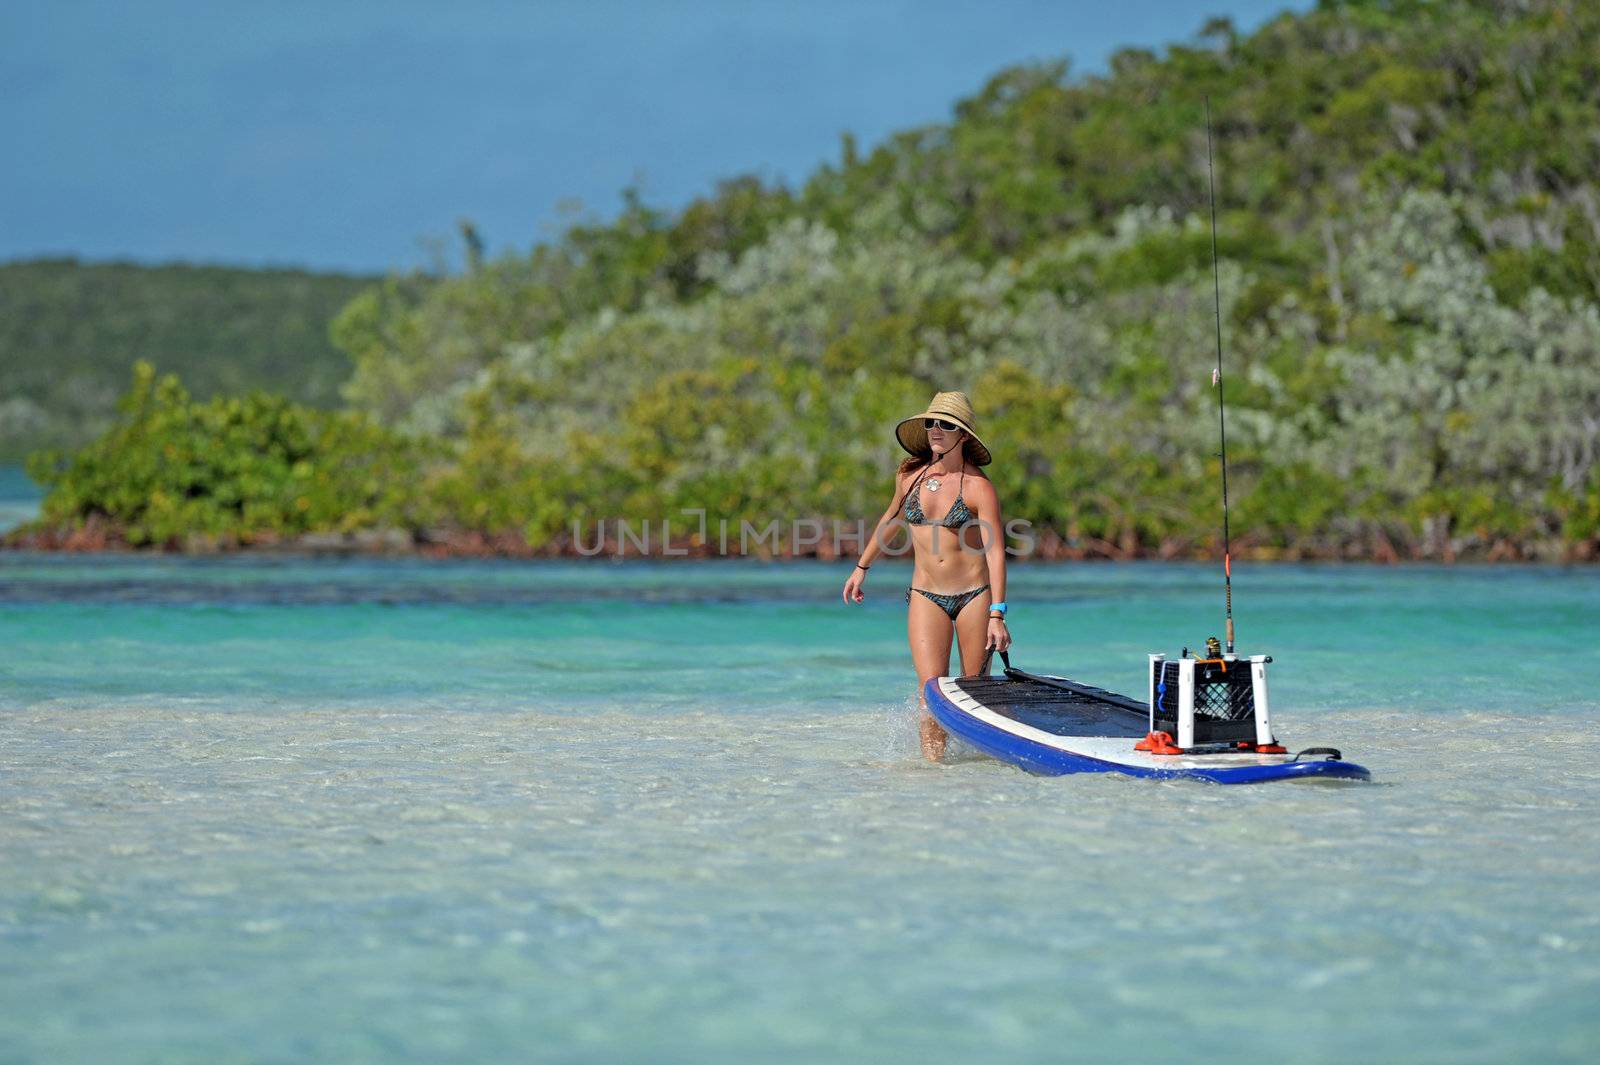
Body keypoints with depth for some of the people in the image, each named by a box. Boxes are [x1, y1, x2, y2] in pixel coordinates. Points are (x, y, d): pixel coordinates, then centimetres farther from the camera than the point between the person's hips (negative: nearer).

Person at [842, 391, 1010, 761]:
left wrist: (997, 614, -24)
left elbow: (995, 552, -16)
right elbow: (892, 519, 23)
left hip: (975, 594, -3)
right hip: (925, 596, 3)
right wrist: (862, 568, 30)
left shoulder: (978, 487, -11)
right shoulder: (910, 475, 3)